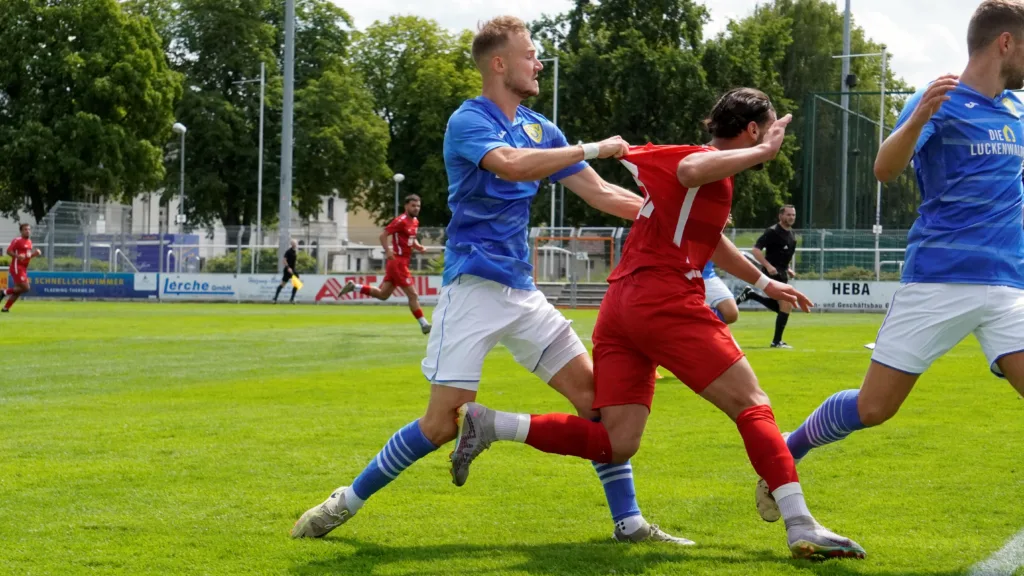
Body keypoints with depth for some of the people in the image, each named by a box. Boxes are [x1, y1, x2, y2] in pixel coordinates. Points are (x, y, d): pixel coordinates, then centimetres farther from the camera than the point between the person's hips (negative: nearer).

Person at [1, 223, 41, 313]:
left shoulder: (29, 242, 16)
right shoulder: (17, 240, -10)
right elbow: (9, 251, -14)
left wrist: (34, 253, 7)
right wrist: (18, 256, -28)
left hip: (23, 269, 9)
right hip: (17, 268, -9)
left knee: (18, 290, 7)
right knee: (25, 288, -16)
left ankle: (5, 308, 13)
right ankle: (5, 292, -3)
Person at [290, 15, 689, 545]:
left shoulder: (540, 128, 12)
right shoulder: (468, 121, -9)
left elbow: (602, 194, 14)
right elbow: (512, 164, -30)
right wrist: (592, 149, -23)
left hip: (522, 291, 7)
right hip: (472, 286, -7)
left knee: (593, 392, -1)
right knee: (443, 423, -10)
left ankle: (628, 522, 6)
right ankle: (348, 501, 7)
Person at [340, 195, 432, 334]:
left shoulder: (415, 222, 13)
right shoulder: (401, 221, -14)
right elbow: (383, 235, -15)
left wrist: (418, 246, 6)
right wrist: (388, 251, -29)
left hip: (402, 262, 9)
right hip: (397, 261, -9)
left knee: (382, 294, 14)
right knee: (413, 294, -6)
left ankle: (353, 287, 21)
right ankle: (424, 325, -2)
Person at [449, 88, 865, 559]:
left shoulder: (710, 171, 27)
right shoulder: (711, 166, -2)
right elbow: (688, 172, -29)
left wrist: (764, 283, 51)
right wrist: (762, 151, -20)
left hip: (619, 306, 9)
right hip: (665, 302, -9)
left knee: (615, 445, 2)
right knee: (752, 405, -5)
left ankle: (485, 424, -3)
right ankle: (800, 526, -15)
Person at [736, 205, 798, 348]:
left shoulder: (791, 234, 14)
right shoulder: (773, 232, -13)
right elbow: (756, 250, -18)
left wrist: (788, 269, 14)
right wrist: (768, 266, -27)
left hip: (782, 273, 9)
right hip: (772, 272, -9)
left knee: (780, 307, 13)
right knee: (786, 305, -13)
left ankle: (750, 295, 23)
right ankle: (777, 341, -5)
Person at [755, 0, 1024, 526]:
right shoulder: (940, 101, -4)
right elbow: (885, 170, -21)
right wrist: (917, 120, -38)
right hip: (937, 280, -5)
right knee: (873, 407, -1)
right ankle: (786, 455, 25)